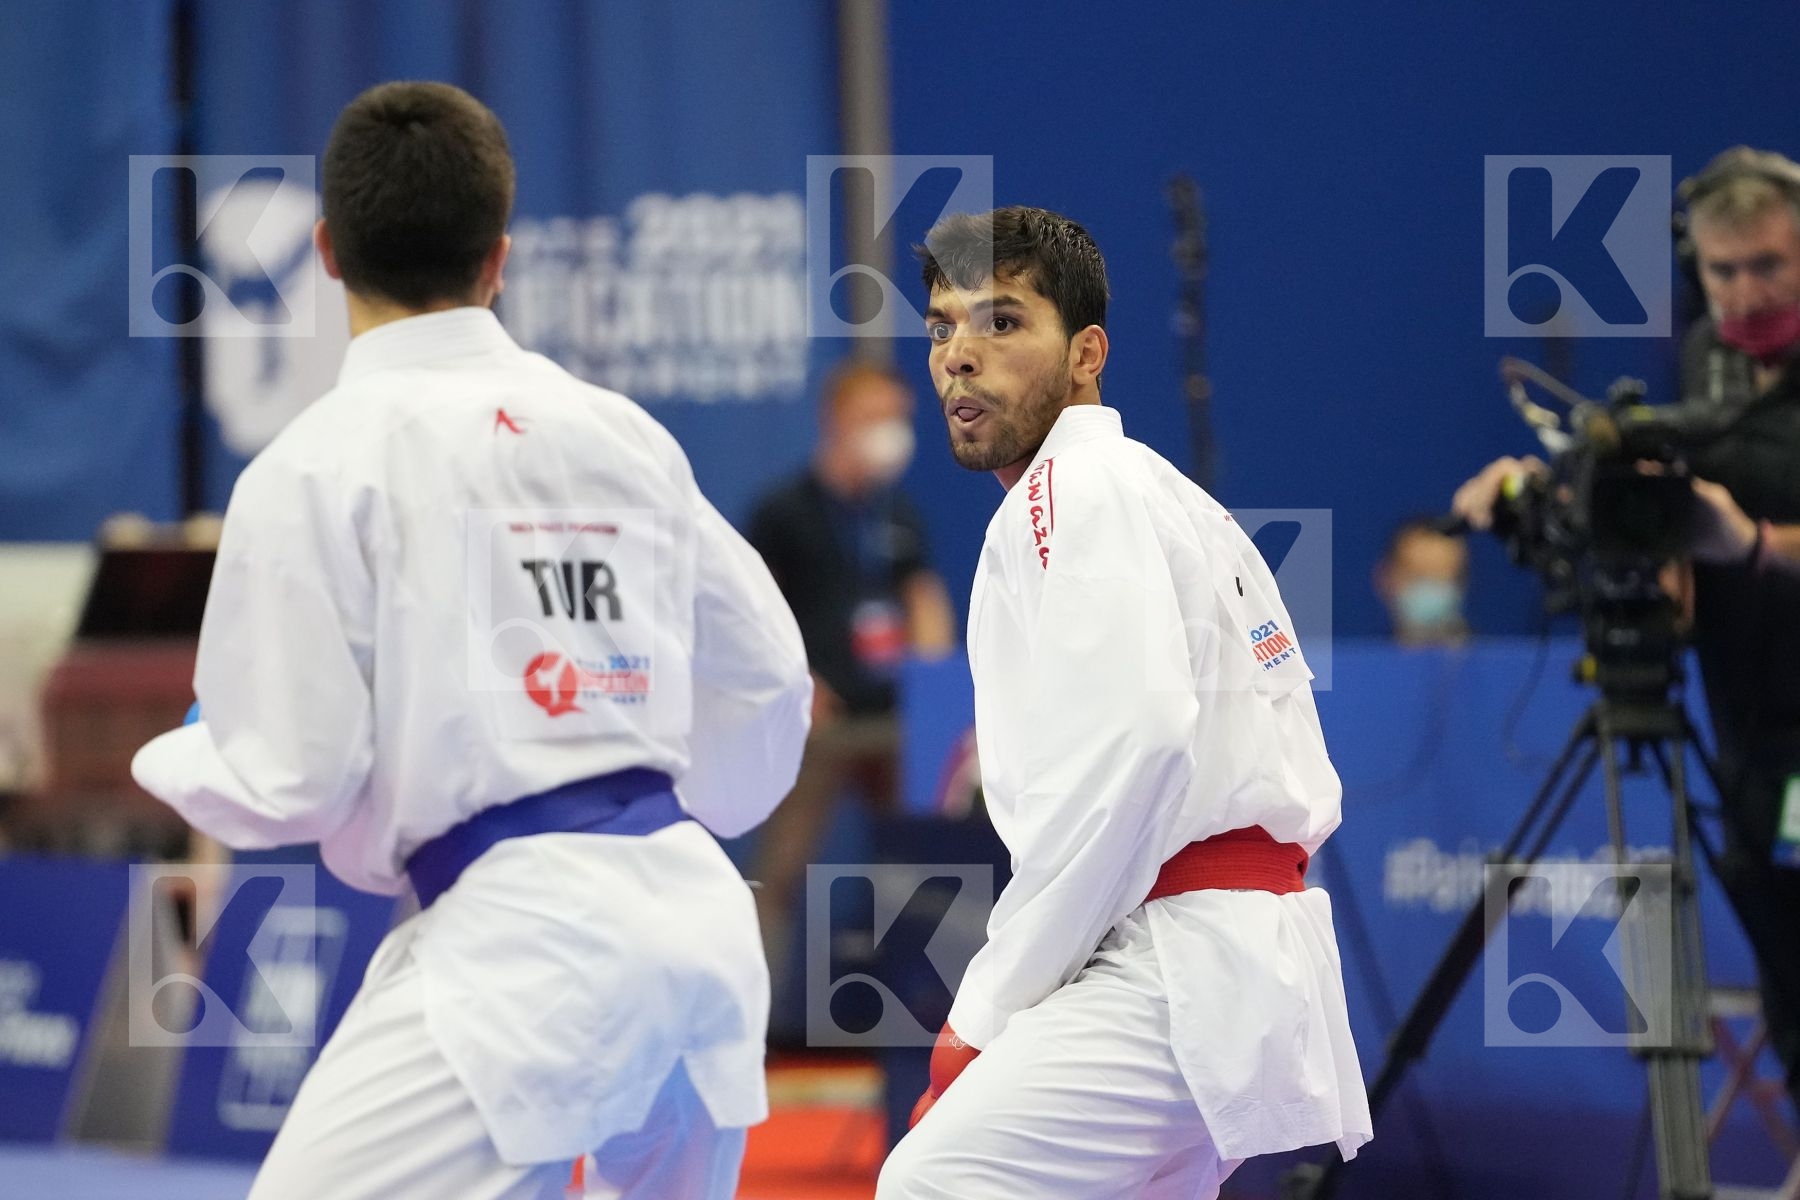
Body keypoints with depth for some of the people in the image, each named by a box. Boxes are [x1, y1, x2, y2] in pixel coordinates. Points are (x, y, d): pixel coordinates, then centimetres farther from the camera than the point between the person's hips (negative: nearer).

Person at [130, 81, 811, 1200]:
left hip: (525, 938, -7)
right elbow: (767, 681, 18)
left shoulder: (320, 465, -5)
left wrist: (175, 758, 17)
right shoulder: (623, 433, 12)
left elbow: (285, 779, -6)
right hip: (704, 917, 7)